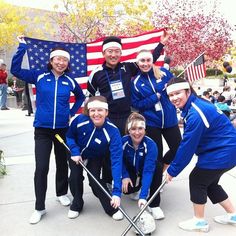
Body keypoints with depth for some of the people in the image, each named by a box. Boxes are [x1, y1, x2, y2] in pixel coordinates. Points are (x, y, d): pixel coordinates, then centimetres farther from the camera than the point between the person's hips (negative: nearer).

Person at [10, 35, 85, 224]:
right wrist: (22, 47, -11)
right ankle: (39, 207, 9)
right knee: (41, 168, -5)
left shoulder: (70, 81, 2)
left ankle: (62, 193, 38)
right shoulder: (39, 76, -2)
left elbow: (81, 97, 18)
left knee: (62, 163, 15)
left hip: (63, 128, 2)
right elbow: (15, 70, -8)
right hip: (42, 129, -2)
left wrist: (72, 113, 7)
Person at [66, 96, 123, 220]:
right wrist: (75, 152, -24)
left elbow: (116, 161, -43)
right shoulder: (80, 120, -34)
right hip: (77, 153, 2)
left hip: (95, 157, -1)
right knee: (75, 177, -7)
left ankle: (112, 208, 12)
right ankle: (76, 205, 22)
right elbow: (69, 136, -9)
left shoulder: (113, 132, -39)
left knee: (95, 181, -12)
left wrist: (117, 191, -47)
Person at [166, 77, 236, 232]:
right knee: (209, 182, 20)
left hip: (223, 152, -10)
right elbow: (189, 142, 9)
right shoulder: (193, 106, 4)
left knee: (197, 179, 1)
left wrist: (173, 170, -13)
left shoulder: (196, 113, -26)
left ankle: (200, 221, 18)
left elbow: (188, 146, -23)